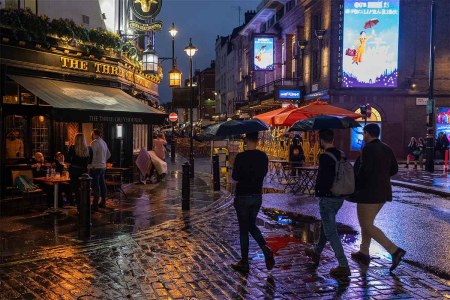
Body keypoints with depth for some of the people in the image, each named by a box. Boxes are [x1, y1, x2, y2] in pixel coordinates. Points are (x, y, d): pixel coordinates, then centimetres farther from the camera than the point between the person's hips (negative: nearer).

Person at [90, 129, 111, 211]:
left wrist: (91, 165, -13)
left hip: (95, 167, -9)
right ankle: (103, 202, 22)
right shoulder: (104, 142, 14)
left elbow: (92, 155, -20)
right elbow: (109, 154, 21)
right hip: (103, 166, 9)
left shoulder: (94, 142, -13)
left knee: (95, 186, -7)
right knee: (102, 184, 14)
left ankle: (95, 205, -6)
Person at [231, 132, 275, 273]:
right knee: (252, 225, 21)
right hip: (257, 196, 5)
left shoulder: (240, 157, -17)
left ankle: (244, 263, 15)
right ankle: (266, 250, 2)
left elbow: (235, 177, -10)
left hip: (242, 197, -5)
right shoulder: (263, 157, -1)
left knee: (243, 229, 6)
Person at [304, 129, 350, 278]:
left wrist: (318, 188, -5)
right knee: (325, 225, 25)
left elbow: (323, 180, -25)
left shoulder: (325, 157, -21)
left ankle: (344, 266, 1)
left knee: (331, 232, -1)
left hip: (328, 198, -9)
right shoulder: (341, 154, 4)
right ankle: (316, 252, 43)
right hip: (339, 197, 9)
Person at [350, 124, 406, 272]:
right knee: (367, 223, 20)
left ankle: (395, 250, -10)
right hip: (383, 192, 9)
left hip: (368, 193, -9)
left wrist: (355, 186, -8)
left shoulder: (368, 149, -17)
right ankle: (364, 253, 27)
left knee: (367, 226, -2)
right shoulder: (386, 149, 9)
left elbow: (364, 171, -23)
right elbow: (394, 169, 12)